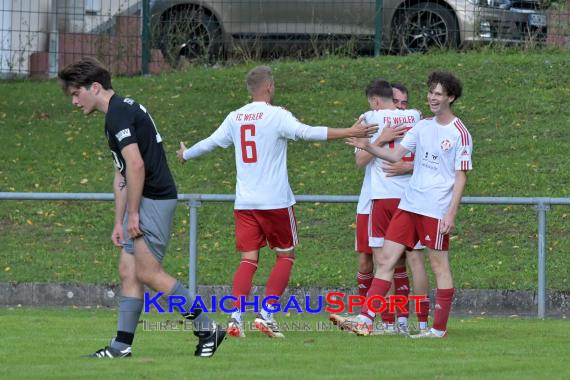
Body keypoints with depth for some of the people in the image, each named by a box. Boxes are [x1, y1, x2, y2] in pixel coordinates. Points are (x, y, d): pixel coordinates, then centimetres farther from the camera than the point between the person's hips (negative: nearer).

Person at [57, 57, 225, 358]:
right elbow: (121, 175, 23)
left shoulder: (119, 113, -14)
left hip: (154, 198, -10)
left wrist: (133, 213, -18)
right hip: (144, 201, 10)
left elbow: (136, 165, -23)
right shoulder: (120, 112, 19)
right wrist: (119, 222, 23)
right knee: (128, 271, 7)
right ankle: (122, 345, 6)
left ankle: (206, 328, -2)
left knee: (148, 273, -9)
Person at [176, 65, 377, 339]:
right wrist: (350, 132, -20)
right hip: (275, 201, -5)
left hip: (244, 202, 5)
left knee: (248, 260, 4)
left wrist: (185, 155, 41)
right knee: (285, 255, 9)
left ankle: (236, 317, -11)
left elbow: (209, 143, 21)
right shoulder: (276, 115, -7)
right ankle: (266, 315, -1)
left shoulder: (235, 118, 9)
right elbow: (308, 133, -20)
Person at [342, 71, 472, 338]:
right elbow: (396, 154, 8)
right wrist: (367, 147, -8)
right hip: (409, 205, 6)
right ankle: (365, 320, -2)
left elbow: (461, 177, -7)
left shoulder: (459, 134, -5)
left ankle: (439, 328, 7)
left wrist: (451, 213, -13)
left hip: (436, 210, -6)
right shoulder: (423, 127, 12)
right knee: (386, 259, 1)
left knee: (439, 266, 0)